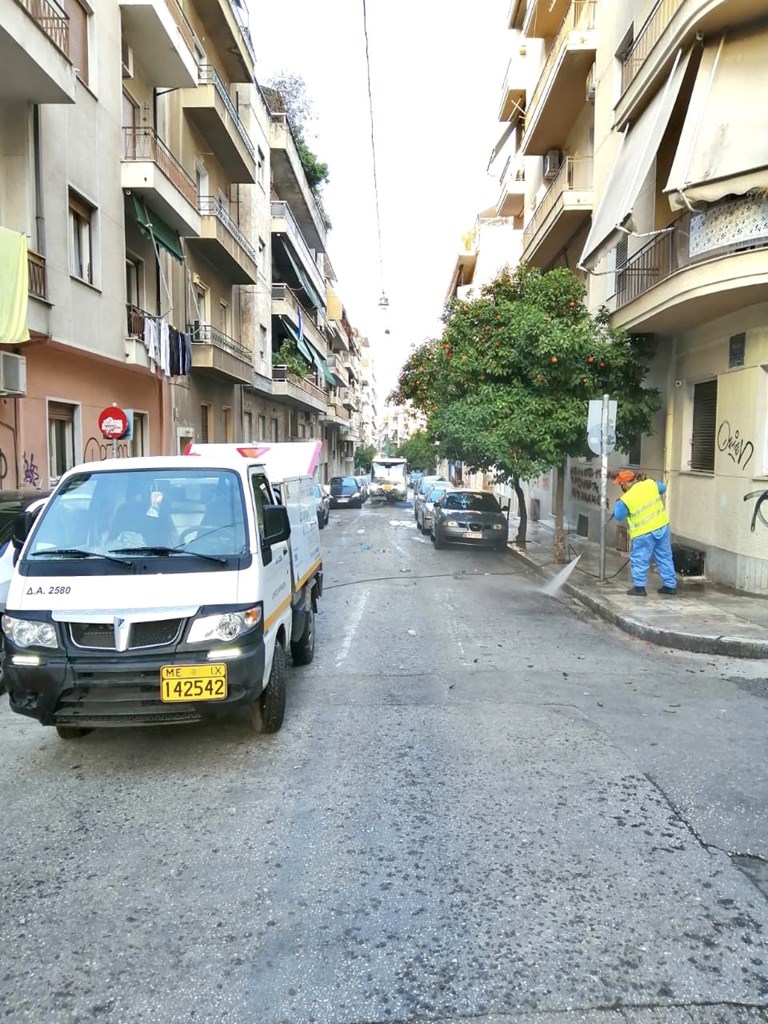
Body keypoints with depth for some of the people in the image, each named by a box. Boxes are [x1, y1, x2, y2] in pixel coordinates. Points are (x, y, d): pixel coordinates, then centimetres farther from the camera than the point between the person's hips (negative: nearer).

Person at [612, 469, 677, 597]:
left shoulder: (626, 500, -18)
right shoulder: (650, 484, -5)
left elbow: (619, 517, -4)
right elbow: (663, 487, 17)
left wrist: (618, 503, 12)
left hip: (644, 533, -6)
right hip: (662, 527, 6)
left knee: (639, 560, 8)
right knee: (665, 557, 15)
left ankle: (639, 587, 9)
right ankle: (670, 585, 23)